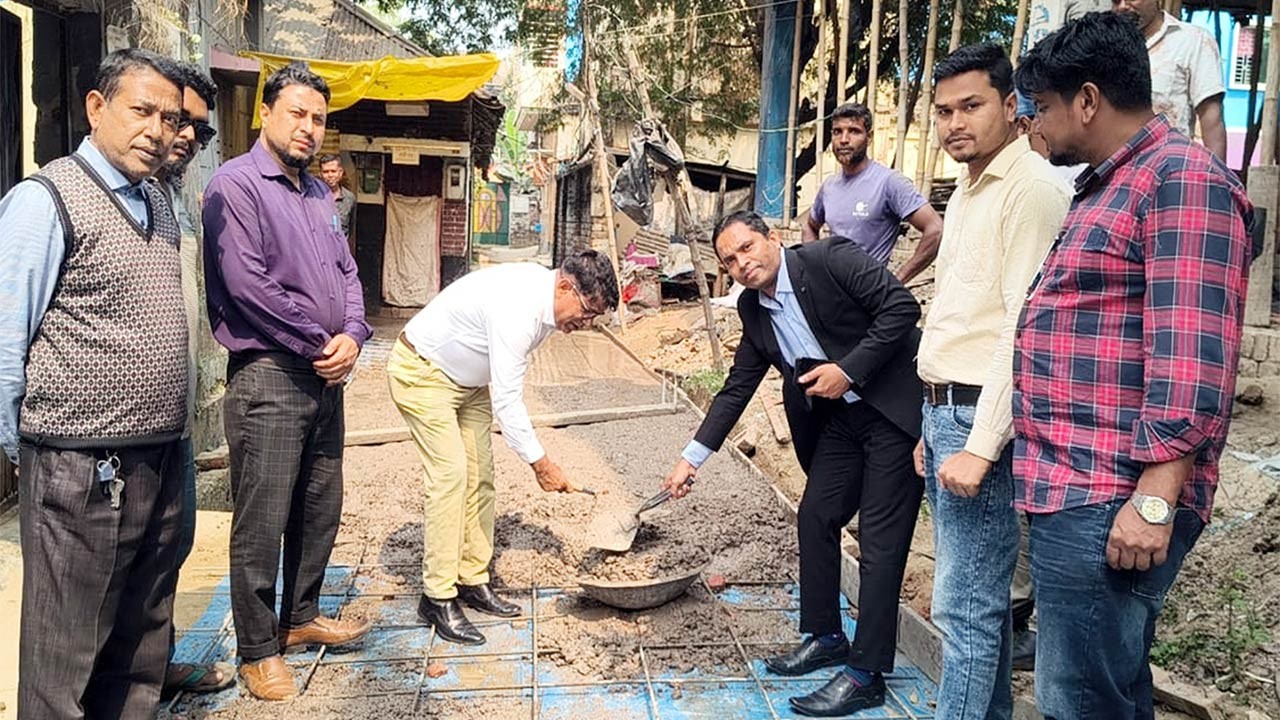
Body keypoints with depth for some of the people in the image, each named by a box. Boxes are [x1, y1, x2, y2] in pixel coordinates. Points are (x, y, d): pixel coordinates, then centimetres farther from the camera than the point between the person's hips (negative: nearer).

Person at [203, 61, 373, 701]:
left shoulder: (318, 193, 16)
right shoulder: (237, 184, -9)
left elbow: (346, 272, 15)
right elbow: (246, 283, -18)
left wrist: (351, 337, -4)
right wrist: (318, 342, -12)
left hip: (325, 375, 8)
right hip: (267, 376, -8)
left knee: (321, 509, 16)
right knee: (262, 522, 0)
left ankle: (301, 618, 33)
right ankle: (258, 650, 13)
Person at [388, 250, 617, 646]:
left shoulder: (546, 297, -5)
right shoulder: (517, 308, -35)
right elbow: (507, 401, -33)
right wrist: (540, 464, -28)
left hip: (468, 378, 9)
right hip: (421, 372, -9)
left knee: (479, 474, 5)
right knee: (449, 472, -16)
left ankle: (473, 581, 13)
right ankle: (437, 598, -9)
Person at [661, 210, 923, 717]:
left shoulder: (831, 258, -15)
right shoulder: (753, 309, 6)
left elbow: (901, 306, -20)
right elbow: (736, 389, 11)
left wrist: (849, 369, -22)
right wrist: (691, 458, 8)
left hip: (894, 409, -7)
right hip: (838, 418, 8)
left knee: (880, 538, -4)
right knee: (815, 519, 11)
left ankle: (866, 673, 4)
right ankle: (825, 637, 30)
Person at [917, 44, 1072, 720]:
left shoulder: (1032, 188, -12)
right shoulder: (967, 192, 18)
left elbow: (1025, 329, -19)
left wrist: (980, 447, -22)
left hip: (982, 421, -9)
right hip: (946, 412, 10)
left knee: (965, 605, -5)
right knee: (982, 596, 17)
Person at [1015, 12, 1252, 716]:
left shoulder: (1182, 180, -11)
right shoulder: (1106, 188, 21)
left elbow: (1191, 363, -20)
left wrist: (1153, 499, -23)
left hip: (1109, 503, -10)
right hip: (1072, 492, 10)